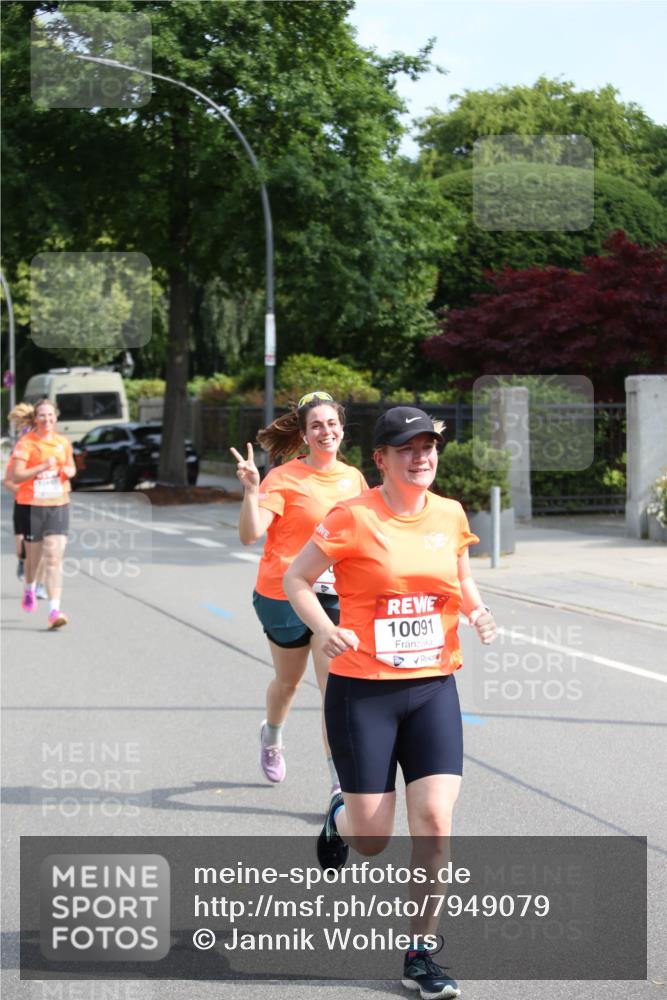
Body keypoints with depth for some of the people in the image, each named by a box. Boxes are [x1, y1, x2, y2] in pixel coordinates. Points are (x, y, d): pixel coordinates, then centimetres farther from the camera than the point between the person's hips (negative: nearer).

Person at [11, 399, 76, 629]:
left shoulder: (63, 443, 7)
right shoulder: (25, 443, -7)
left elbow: (71, 468, 24)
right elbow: (16, 476, -15)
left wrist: (69, 471, 0)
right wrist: (42, 467, -24)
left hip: (58, 506, 2)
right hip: (32, 506, -2)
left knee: (54, 558, -9)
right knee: (33, 555, 13)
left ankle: (54, 610, -15)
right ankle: (29, 588, 46)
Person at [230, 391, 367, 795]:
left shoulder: (353, 477, 6)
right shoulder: (285, 478, -11)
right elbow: (250, 534, -20)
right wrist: (251, 490, -32)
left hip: (335, 594, 3)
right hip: (285, 593, -3)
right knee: (289, 680, 17)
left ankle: (341, 787, -7)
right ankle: (272, 735, 50)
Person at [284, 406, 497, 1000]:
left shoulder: (450, 515, 4)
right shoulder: (353, 518, -9)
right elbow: (296, 578, -2)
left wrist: (477, 611, 0)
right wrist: (325, 630, -18)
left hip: (434, 689, 3)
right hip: (362, 690, -3)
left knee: (435, 819, -10)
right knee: (372, 838, 2)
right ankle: (340, 818, 41)